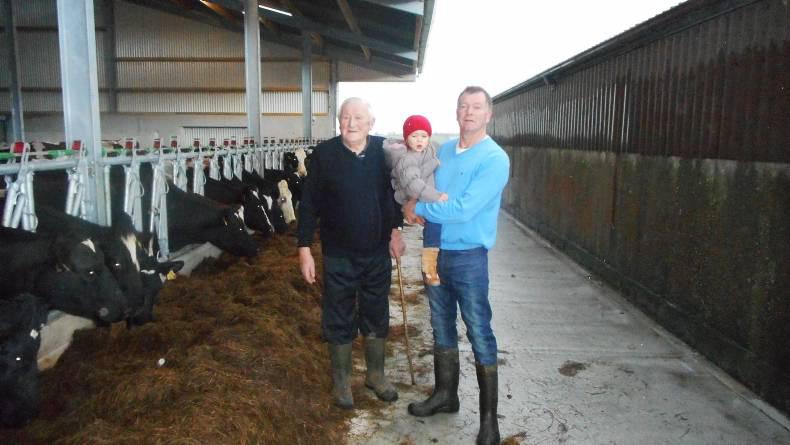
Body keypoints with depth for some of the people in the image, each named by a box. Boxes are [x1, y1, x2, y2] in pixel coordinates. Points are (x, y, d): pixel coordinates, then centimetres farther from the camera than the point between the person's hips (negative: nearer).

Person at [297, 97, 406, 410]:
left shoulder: (385, 151, -4)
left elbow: (395, 191, 11)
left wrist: (395, 229, 10)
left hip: (378, 253, 3)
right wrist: (304, 248, -8)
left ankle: (376, 375, 35)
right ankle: (341, 381, 29)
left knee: (377, 317, 16)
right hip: (339, 255, -2)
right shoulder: (324, 154, -10)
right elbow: (309, 204, -7)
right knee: (339, 320, 9)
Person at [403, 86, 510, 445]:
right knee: (442, 327, 18)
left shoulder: (494, 159, -15)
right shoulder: (444, 150, 6)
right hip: (435, 251, 7)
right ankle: (445, 394, 36)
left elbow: (464, 210, -24)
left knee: (480, 334, 2)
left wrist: (419, 209, -13)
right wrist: (418, 209, -6)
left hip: (468, 257, -7)